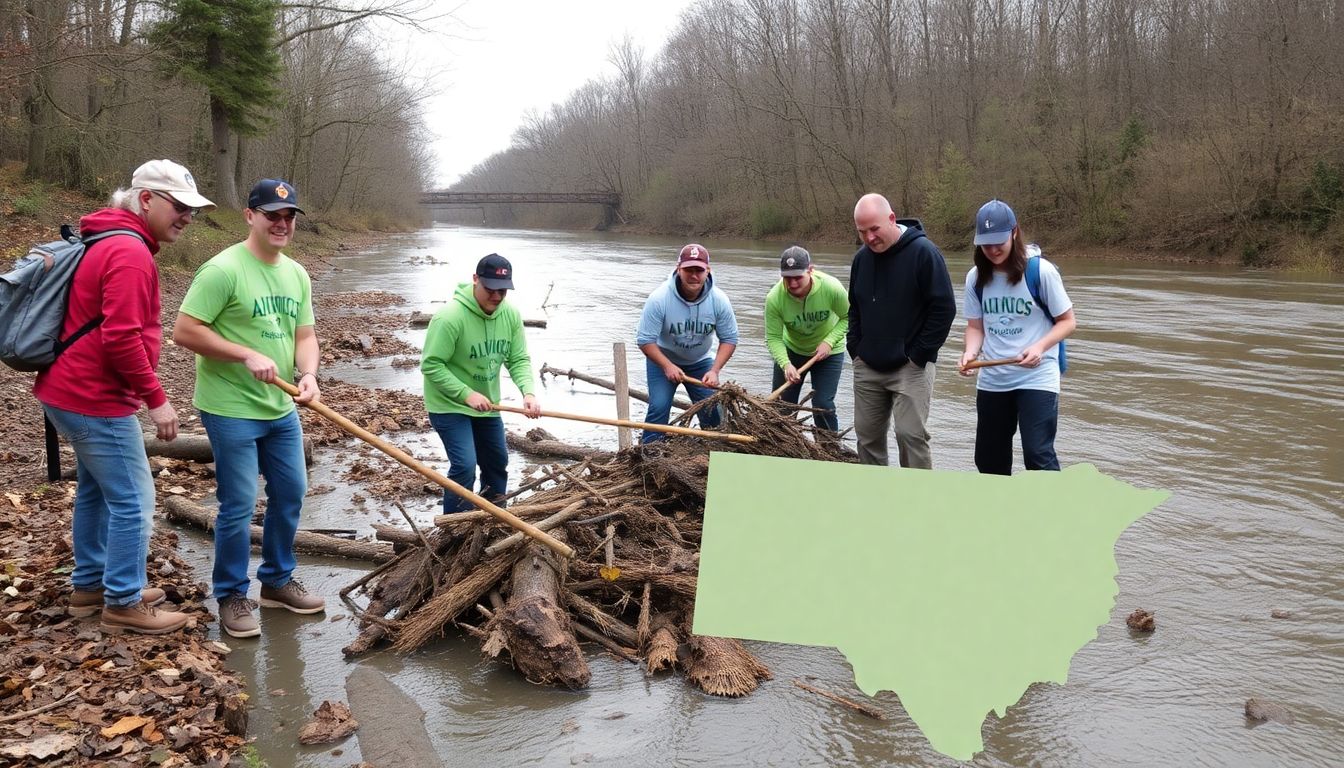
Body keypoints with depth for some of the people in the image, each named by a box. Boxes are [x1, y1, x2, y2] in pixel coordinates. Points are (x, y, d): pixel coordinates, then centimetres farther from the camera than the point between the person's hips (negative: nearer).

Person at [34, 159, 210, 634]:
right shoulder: (130, 253, -20)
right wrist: (156, 399, -19)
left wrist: (144, 392, 21)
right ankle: (123, 605, 6)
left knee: (96, 490, 20)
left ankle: (90, 586, 32)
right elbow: (121, 338, -26)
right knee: (133, 499, -3)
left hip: (71, 391, 11)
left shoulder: (111, 243, 15)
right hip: (96, 399, -11)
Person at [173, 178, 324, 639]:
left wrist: (308, 374, -12)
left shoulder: (297, 275, 7)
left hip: (281, 409, 8)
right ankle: (231, 597, 16)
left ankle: (277, 581, 33)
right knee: (238, 507, -1)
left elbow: (305, 335, 9)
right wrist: (247, 355, -23)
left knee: (290, 495, 15)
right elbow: (185, 331, -18)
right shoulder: (223, 269, -16)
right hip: (231, 410, -7)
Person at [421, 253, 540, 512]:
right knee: (464, 466, -18)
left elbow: (519, 360, -5)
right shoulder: (450, 317, -28)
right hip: (449, 405, -7)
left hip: (486, 404, 7)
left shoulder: (511, 315, -10)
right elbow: (431, 365, -25)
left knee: (497, 463, 18)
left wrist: (528, 392, -24)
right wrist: (466, 394, -31)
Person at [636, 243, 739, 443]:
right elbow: (645, 340, -23)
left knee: (712, 408, -4)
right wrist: (667, 366, -33)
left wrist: (714, 371, -25)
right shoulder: (659, 299, -29)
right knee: (659, 407, -15)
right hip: (662, 359, -2)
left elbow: (729, 339, -13)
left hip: (700, 361, 3)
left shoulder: (719, 300, -21)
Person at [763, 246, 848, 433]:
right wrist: (786, 365, -39)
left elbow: (848, 317, -12)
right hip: (791, 349, 2)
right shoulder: (774, 298, -27)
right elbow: (773, 338, -23)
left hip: (828, 352, -2)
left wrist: (829, 341, -23)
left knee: (823, 405, -9)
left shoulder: (831, 288, -29)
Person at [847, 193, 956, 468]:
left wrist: (919, 355, -14)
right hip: (867, 367, 6)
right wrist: (855, 349, 8)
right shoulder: (862, 258, 6)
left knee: (910, 434, -10)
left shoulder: (923, 252, -13)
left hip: (910, 368, -6)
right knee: (867, 434, 10)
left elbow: (944, 308, -13)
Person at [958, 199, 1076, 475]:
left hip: (1037, 379, -5)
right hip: (991, 381, 5)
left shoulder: (1040, 270, -11)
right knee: (988, 458, 13)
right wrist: (970, 352, -15)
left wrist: (1039, 347, -22)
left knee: (1038, 455, -12)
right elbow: (975, 326, 7)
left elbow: (1067, 321, -5)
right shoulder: (976, 277, 1)